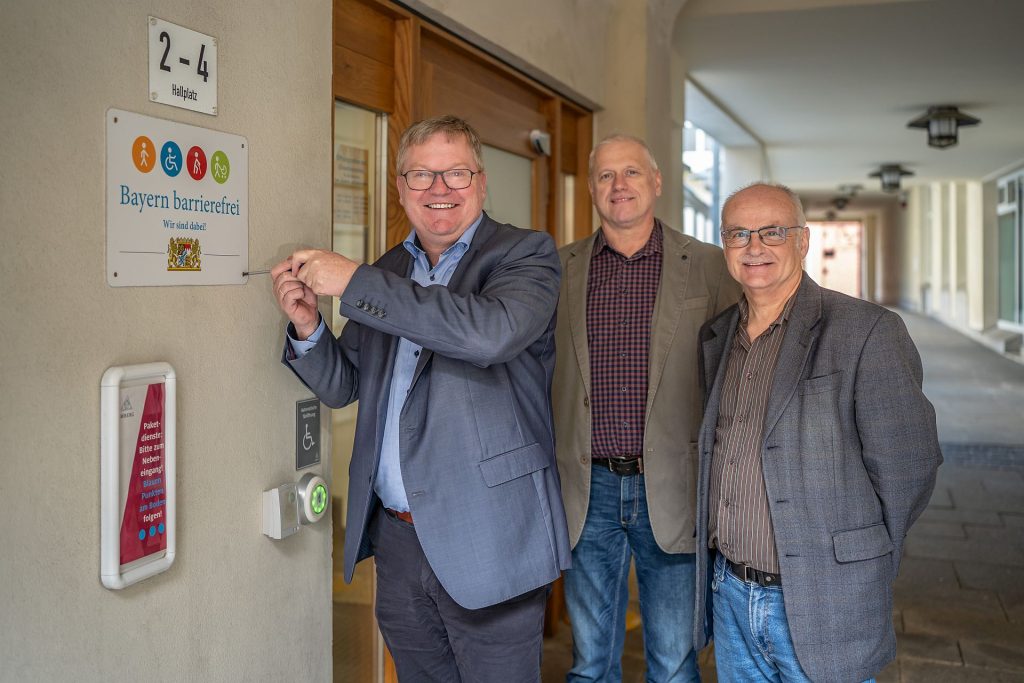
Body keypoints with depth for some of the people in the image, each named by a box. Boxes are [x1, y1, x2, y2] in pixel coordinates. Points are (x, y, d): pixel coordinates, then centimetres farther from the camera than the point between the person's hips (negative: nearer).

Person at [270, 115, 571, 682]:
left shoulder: (525, 254, -7)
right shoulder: (388, 272, 11)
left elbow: (491, 332, -28)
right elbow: (342, 386, 15)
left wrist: (354, 283, -23)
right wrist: (308, 326, -6)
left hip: (486, 541, -5)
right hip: (395, 535, 6)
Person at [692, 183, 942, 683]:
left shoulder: (867, 332, -12)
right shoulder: (715, 338, 7)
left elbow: (907, 469, -11)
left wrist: (860, 565, -2)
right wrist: (724, 555, 9)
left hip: (822, 606, -5)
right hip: (728, 595, 5)